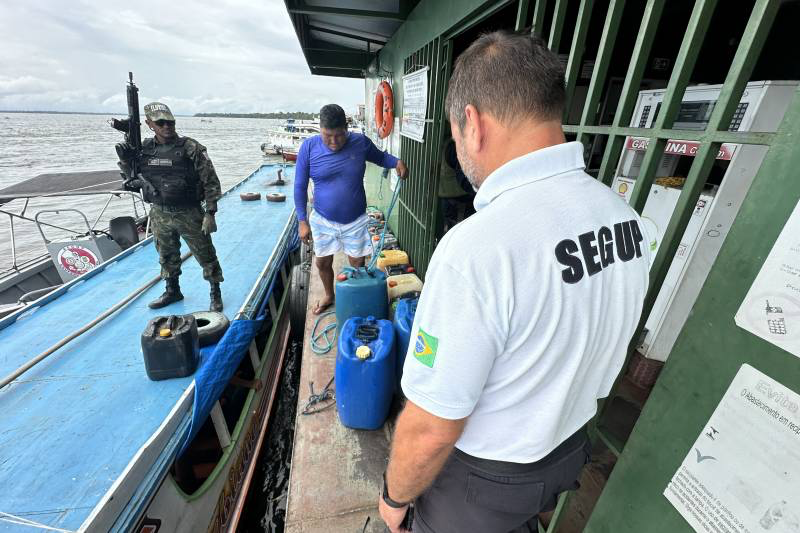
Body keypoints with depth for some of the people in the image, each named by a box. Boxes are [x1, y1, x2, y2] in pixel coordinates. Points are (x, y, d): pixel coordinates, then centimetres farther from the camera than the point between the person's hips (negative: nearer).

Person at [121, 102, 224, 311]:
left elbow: (211, 182, -12)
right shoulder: (144, 150, 2)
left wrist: (210, 213, -16)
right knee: (167, 256, 18)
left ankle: (216, 294, 19)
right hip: (160, 214, 5)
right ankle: (172, 291, 38)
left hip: (189, 214, -5)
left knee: (205, 255, 3)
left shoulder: (191, 148, -11)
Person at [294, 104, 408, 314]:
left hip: (356, 220, 0)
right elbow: (300, 186, -6)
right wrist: (302, 220, -9)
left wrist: (397, 162, -11)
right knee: (323, 263, 17)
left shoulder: (361, 142, -9)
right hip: (323, 220, 1)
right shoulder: (309, 147, -11)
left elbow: (380, 157, 10)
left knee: (358, 265, 8)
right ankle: (329, 295, 45)